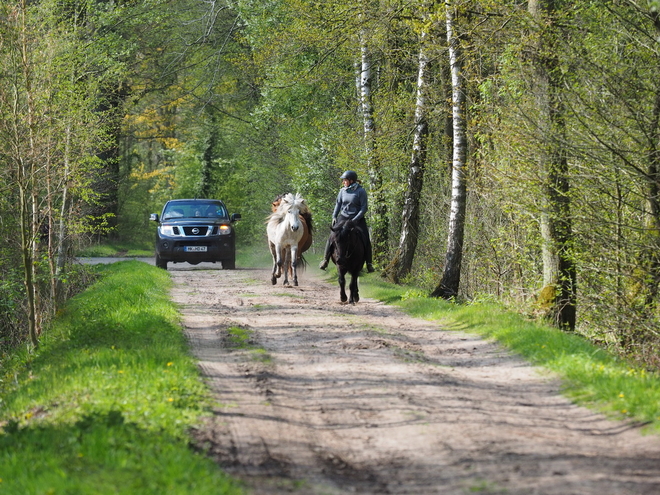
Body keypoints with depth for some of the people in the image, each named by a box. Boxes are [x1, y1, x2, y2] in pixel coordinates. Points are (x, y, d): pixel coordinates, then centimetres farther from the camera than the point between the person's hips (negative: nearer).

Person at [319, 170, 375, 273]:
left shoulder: (361, 191, -8)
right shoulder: (342, 191, 4)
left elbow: (364, 208, -10)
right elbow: (338, 204, 12)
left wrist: (355, 220, -19)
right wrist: (334, 216, -1)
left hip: (357, 219, -3)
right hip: (343, 218, 3)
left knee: (366, 240, -14)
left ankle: (369, 263, -5)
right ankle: (325, 260, -3)